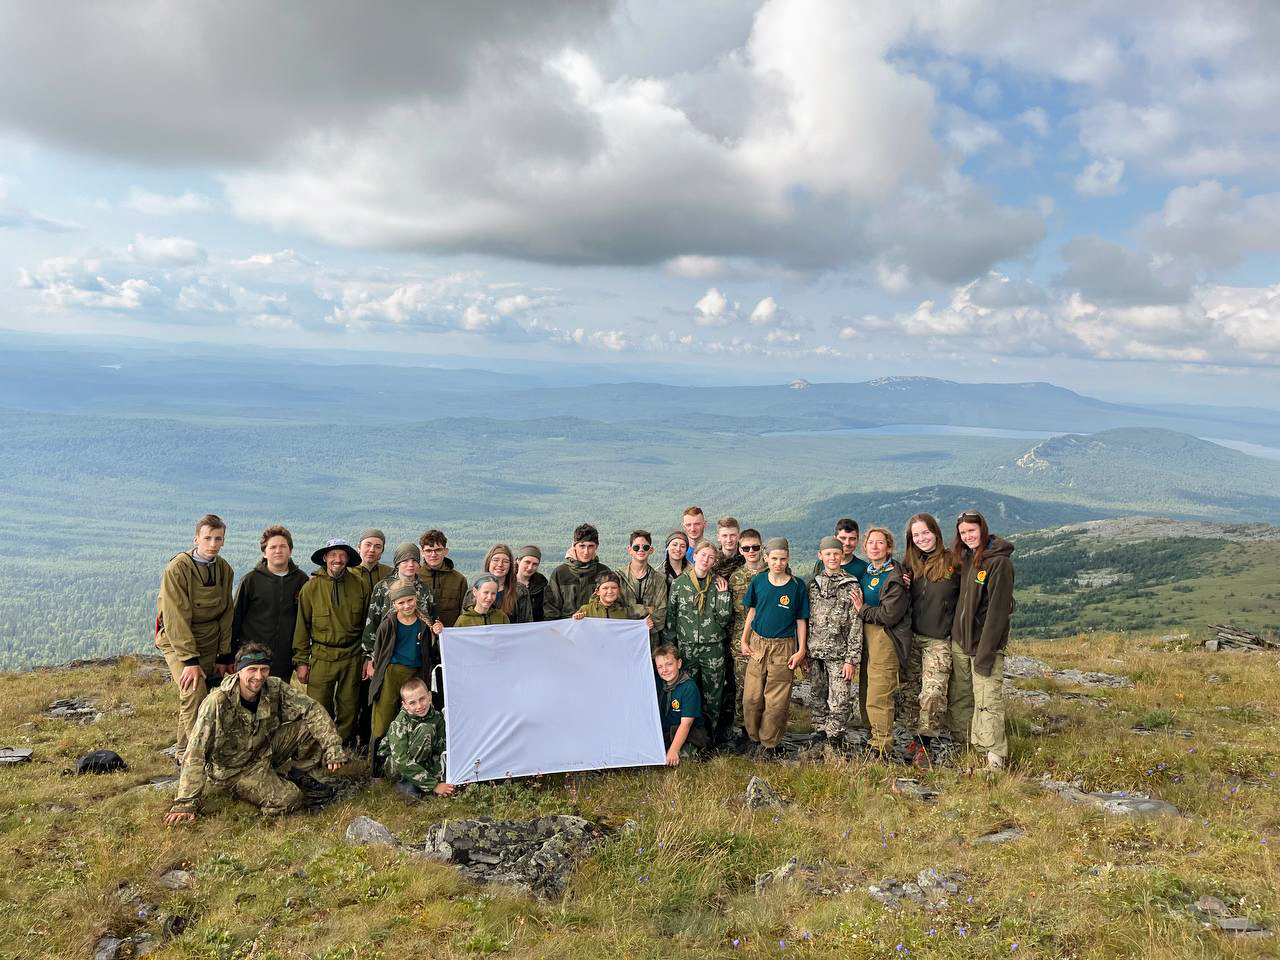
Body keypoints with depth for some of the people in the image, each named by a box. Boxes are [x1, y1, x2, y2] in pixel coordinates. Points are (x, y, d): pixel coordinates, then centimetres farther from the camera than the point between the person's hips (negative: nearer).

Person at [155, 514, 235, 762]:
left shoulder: (224, 569, 2)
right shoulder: (178, 568, -16)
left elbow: (227, 614, 8)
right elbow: (176, 618, -18)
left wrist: (224, 656, 5)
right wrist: (190, 660, -21)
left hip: (208, 644, 5)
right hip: (177, 642, -5)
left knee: (191, 700, 8)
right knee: (194, 695, -19)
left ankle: (184, 754, 23)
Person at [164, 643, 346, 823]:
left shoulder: (275, 688, -14)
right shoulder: (216, 704, -27)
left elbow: (312, 709, -13)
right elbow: (195, 756, -25)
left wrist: (333, 749, -22)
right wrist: (185, 804, -26)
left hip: (266, 750, 5)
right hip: (234, 769, -5)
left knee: (313, 727, -16)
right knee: (288, 800, -27)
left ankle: (290, 773, 5)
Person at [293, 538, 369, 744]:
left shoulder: (360, 584, 2)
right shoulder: (311, 587, 1)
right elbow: (302, 625, 5)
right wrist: (301, 661, 2)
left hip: (352, 657, 1)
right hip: (321, 656, -1)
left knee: (349, 710, 8)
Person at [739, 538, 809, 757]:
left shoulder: (797, 586, -3)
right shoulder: (757, 581, 2)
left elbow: (801, 620, 2)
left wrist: (801, 650, -2)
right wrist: (743, 640, 9)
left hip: (784, 648, -2)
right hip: (757, 644, 2)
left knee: (777, 701, 1)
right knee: (751, 697, 3)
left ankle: (769, 744, 18)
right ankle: (753, 737, 23)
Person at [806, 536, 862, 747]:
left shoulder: (851, 585, -3)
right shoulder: (813, 584, 9)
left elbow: (856, 624, -6)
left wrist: (852, 658, -10)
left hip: (839, 653, -4)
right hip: (815, 652, 4)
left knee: (838, 701, -2)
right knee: (816, 698, 11)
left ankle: (835, 740, 12)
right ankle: (819, 733, 26)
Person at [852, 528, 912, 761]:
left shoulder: (894, 577, -11)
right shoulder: (865, 571, 13)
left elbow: (889, 615, -17)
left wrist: (862, 610, -8)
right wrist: (861, 608, 7)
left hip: (885, 639, -8)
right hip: (865, 636, 8)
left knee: (878, 698, -8)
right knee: (865, 694, 12)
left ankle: (883, 749, 0)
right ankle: (875, 738, 25)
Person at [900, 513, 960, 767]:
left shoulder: (952, 563, -5)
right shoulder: (909, 564, 9)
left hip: (939, 641, -4)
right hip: (911, 637, 5)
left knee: (933, 692, -9)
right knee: (909, 691, 7)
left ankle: (923, 745, 1)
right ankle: (916, 737, 21)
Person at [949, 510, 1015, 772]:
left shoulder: (999, 562, -12)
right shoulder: (965, 558, 11)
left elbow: (998, 610, -16)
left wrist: (985, 653, -18)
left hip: (985, 642, -7)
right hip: (959, 640, 7)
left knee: (988, 701, -8)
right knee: (960, 697, 13)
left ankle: (995, 756, -3)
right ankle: (961, 745, 24)